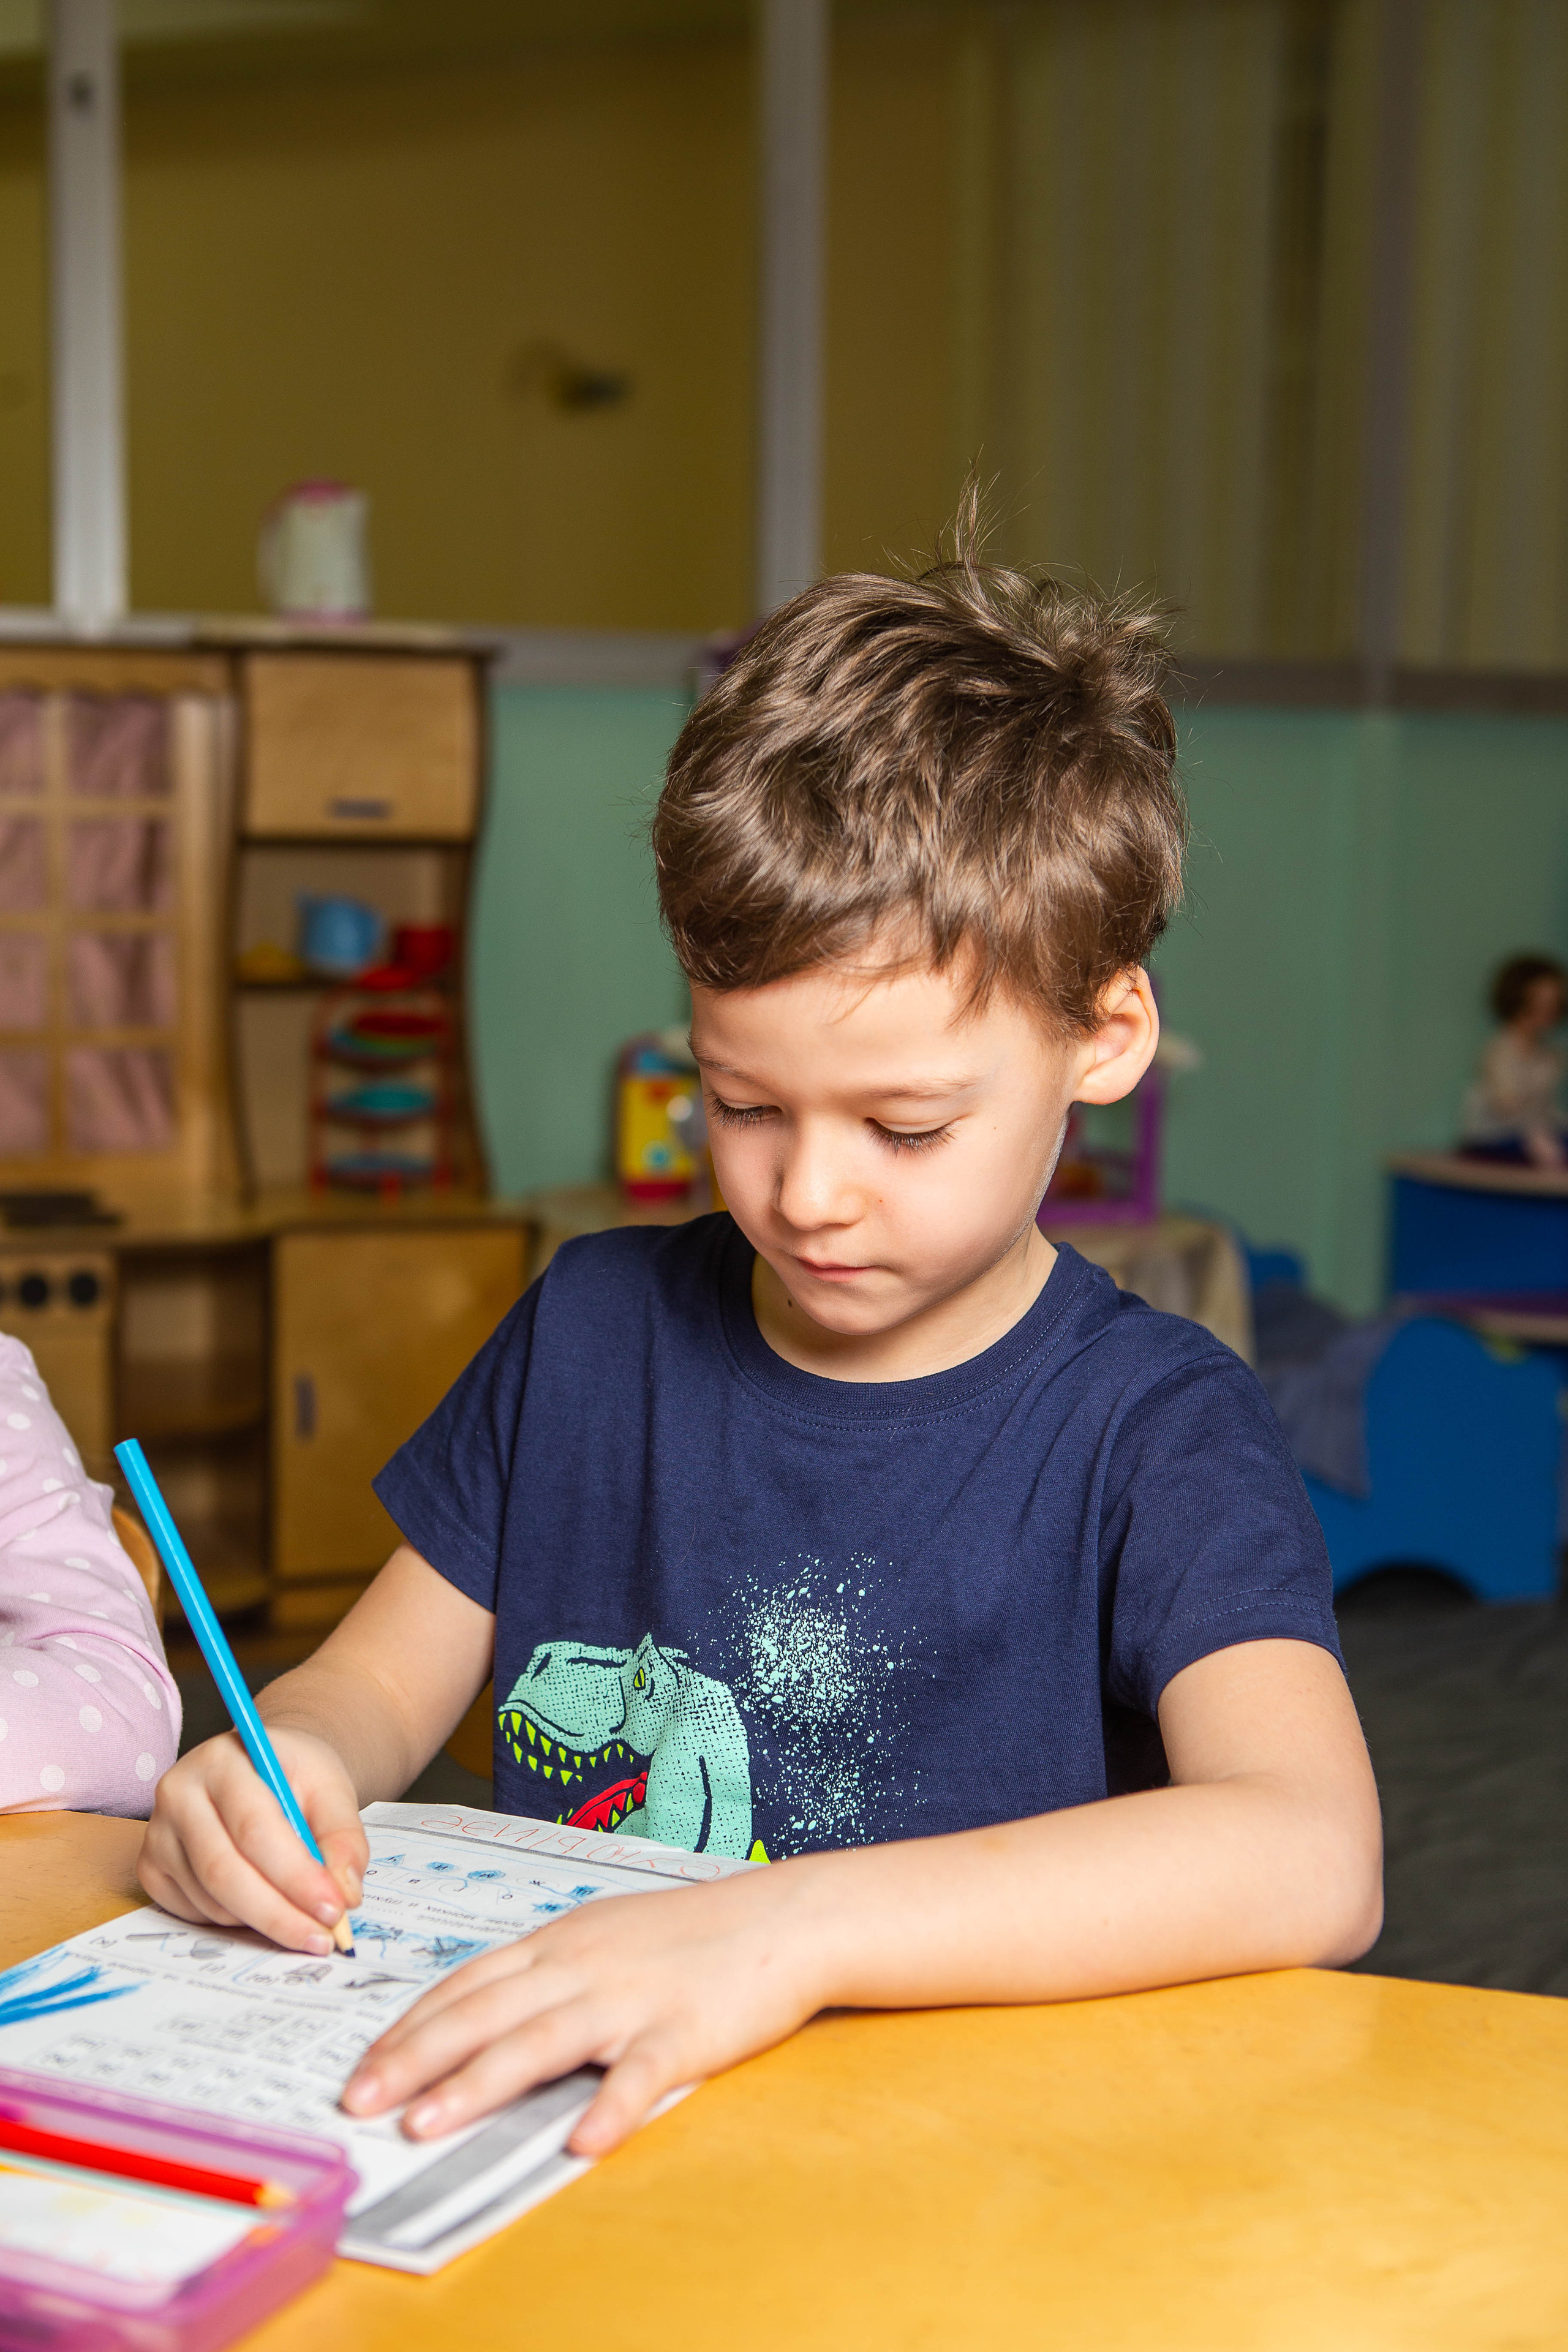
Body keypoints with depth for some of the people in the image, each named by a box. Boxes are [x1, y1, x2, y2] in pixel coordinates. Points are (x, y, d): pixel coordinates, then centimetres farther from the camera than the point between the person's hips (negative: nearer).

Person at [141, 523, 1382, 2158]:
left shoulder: (1151, 1433, -9)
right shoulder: (593, 1330, 6)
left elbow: (1312, 1864, -26)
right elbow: (377, 1679, 14)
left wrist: (784, 1930, -37)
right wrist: (277, 1765, -11)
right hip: (537, 2126, 3)